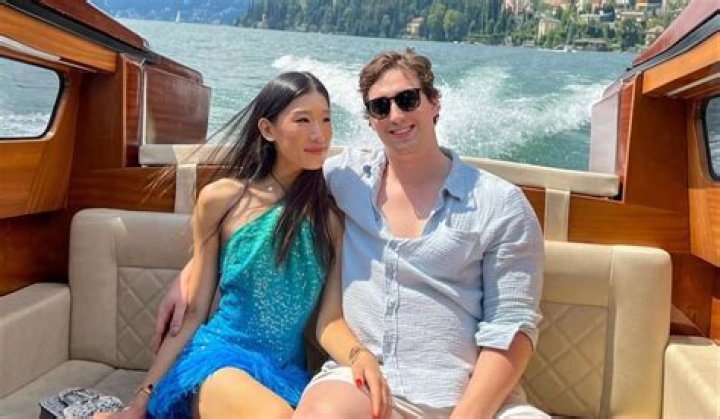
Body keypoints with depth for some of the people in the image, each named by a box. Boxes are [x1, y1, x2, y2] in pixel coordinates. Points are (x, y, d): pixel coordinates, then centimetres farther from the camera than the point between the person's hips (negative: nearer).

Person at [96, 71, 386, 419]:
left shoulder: (333, 216, 3)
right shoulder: (222, 199, -2)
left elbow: (332, 319, -2)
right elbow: (192, 313, 3)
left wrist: (361, 357, -25)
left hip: (288, 371, 3)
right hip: (220, 356, -2)